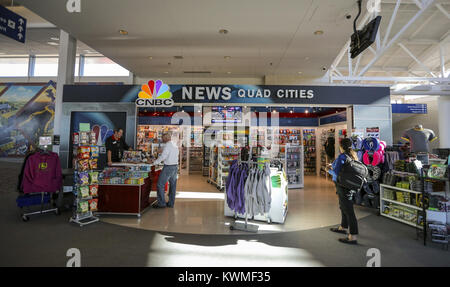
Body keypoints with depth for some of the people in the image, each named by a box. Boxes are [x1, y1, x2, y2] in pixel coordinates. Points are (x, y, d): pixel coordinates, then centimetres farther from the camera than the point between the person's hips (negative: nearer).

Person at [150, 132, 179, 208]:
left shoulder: (167, 145, -13)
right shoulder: (175, 145, 14)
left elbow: (163, 156, -17)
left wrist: (155, 162, -7)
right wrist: (163, 160, 21)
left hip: (168, 167, -9)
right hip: (175, 166, 9)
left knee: (160, 185, 0)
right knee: (173, 184, 12)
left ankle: (161, 203, 4)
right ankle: (171, 203, 20)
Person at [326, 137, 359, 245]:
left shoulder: (342, 156, -19)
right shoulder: (352, 156, 6)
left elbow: (336, 172, -21)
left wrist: (329, 169, -2)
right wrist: (333, 165, 17)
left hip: (343, 186, -9)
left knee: (348, 210, -3)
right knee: (344, 207, 24)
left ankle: (352, 237, 5)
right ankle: (343, 227, 41)